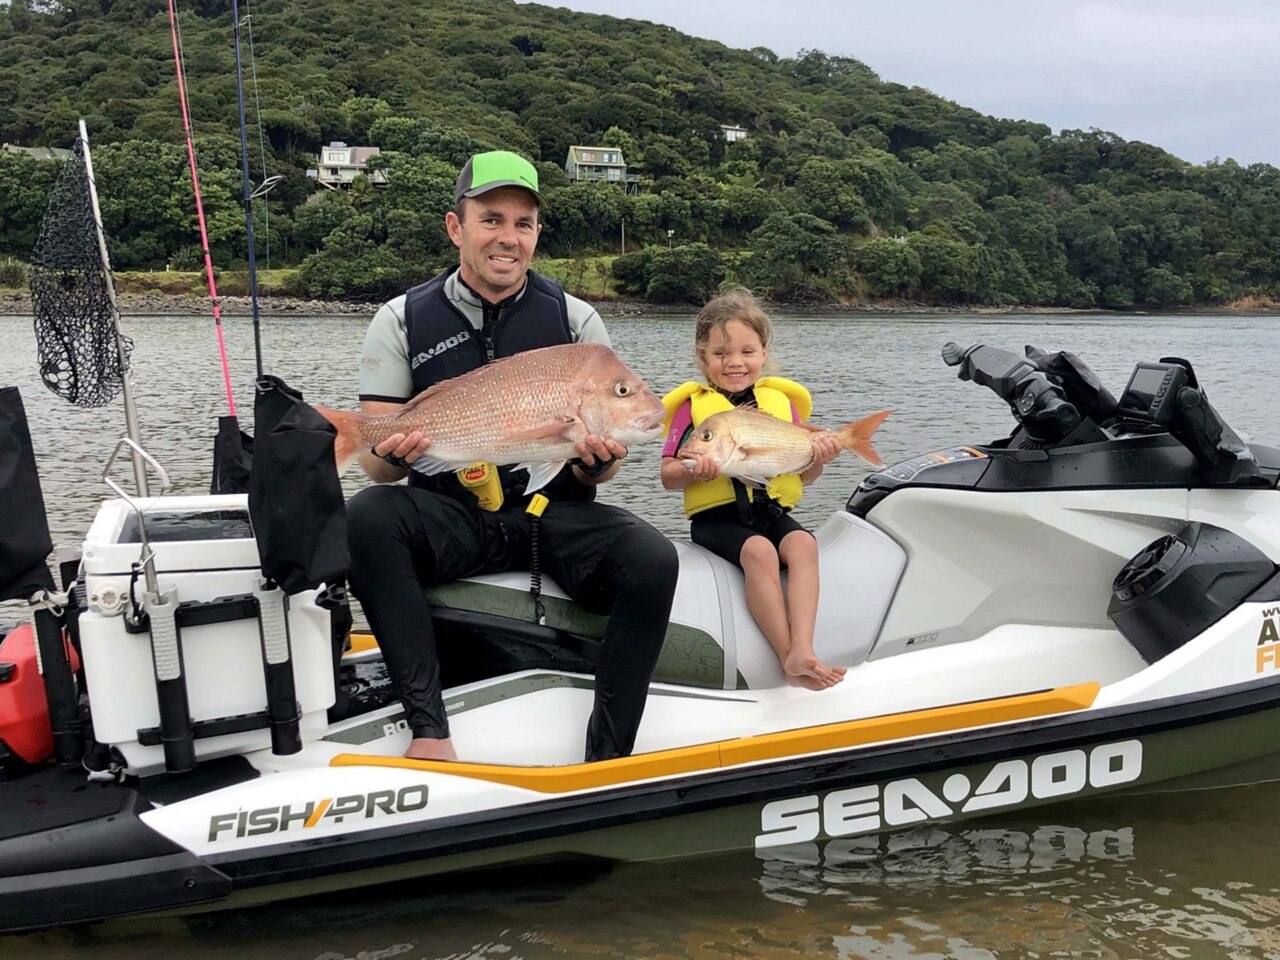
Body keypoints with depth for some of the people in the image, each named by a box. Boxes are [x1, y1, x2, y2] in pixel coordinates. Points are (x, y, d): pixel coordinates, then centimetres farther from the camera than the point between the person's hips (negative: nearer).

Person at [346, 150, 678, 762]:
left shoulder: (575, 319, 5)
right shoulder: (403, 320, 4)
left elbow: (598, 467, 7)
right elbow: (375, 463, 4)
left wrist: (598, 462, -18)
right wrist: (391, 456, -21)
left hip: (554, 512, 0)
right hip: (451, 516, 0)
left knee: (652, 560, -29)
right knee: (366, 516, -31)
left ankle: (606, 760, -19)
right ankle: (429, 730, -27)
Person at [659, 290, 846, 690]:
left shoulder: (781, 402, 14)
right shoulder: (693, 406, 4)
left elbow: (804, 475, 17)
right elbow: (668, 477, 3)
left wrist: (818, 457, -6)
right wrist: (693, 470, -19)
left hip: (772, 512, 3)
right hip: (717, 517, -3)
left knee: (803, 544, -28)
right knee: (759, 551, -32)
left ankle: (802, 650, -38)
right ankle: (789, 658, -32)